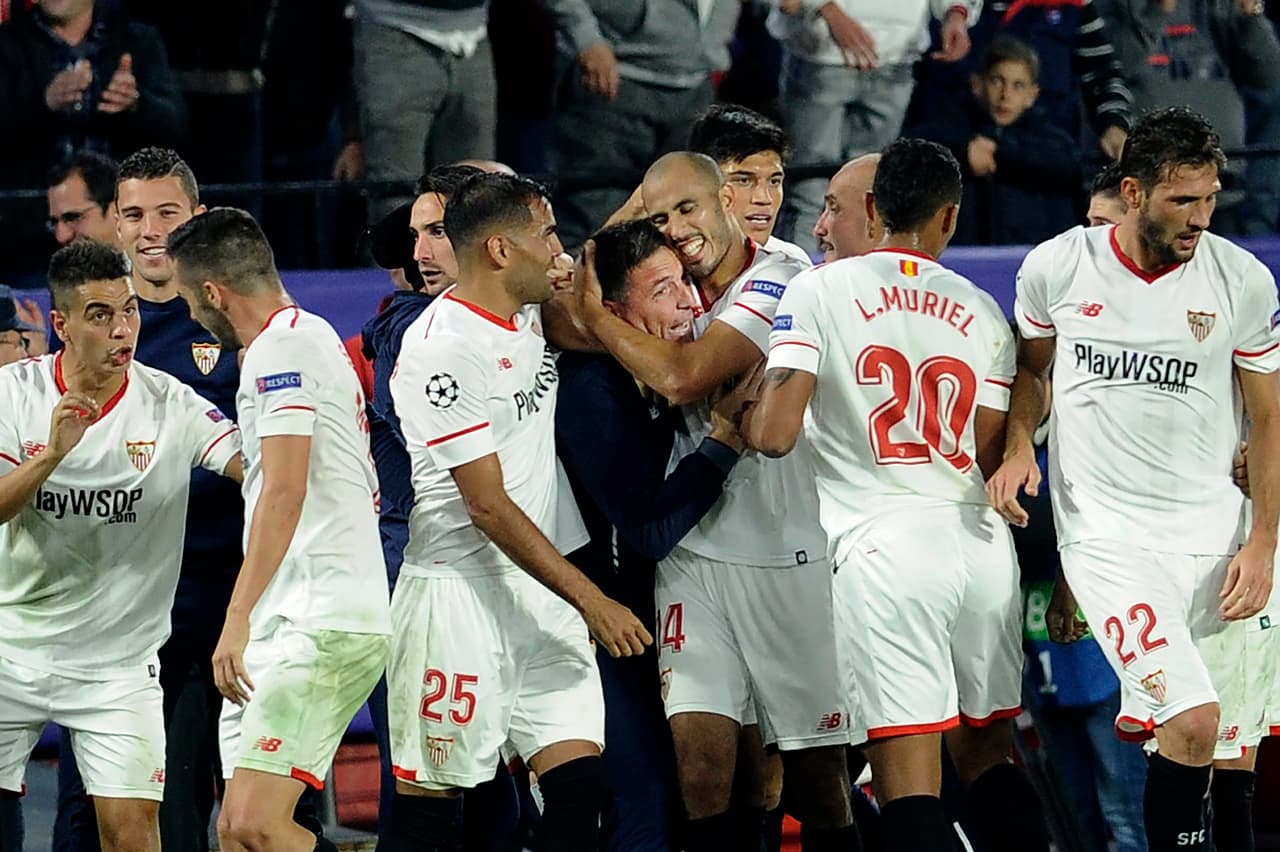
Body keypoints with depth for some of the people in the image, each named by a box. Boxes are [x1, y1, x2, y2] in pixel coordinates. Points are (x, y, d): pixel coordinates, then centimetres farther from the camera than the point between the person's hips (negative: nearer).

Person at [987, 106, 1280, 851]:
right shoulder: (1058, 267, -3)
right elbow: (1032, 367, 17)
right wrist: (1019, 446, -2)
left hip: (1213, 530, 3)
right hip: (1108, 532, -3)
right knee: (1193, 720, -18)